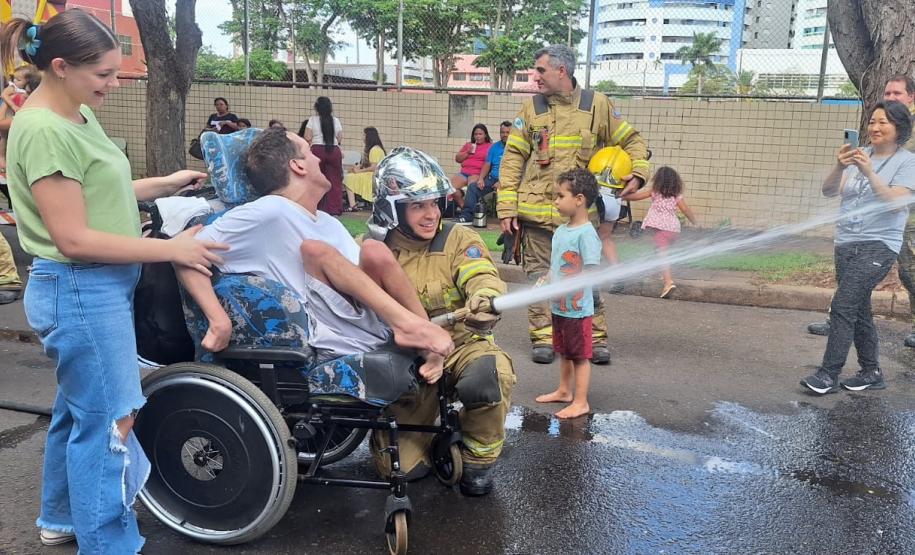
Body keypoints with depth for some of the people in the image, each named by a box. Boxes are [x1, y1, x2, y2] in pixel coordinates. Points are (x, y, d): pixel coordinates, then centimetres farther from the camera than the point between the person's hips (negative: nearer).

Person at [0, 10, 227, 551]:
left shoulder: (78, 115, 7)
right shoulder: (44, 130, -21)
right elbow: (74, 238, -23)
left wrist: (164, 184, 8)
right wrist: (172, 249, -20)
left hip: (100, 288, 10)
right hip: (79, 291, -10)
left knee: (78, 407, 22)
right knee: (110, 421, -2)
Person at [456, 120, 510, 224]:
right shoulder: (495, 147, 19)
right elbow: (487, 164, 14)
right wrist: (481, 178, -3)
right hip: (492, 179, 6)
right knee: (472, 186, -14)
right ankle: (467, 216, -19)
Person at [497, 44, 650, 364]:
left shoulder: (597, 105, 4)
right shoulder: (531, 108, 7)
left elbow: (632, 141, 12)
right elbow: (512, 158, 5)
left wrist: (638, 173, -7)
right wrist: (506, 209, -2)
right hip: (536, 210, 1)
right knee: (539, 275, 4)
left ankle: (596, 337, 14)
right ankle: (543, 337, 13)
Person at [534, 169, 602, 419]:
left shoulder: (586, 233, -19)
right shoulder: (560, 231, 7)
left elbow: (590, 272, -22)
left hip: (577, 308, -8)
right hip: (558, 306, 8)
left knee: (580, 355, 4)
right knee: (563, 351, 22)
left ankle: (581, 402, 15)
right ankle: (564, 391, 38)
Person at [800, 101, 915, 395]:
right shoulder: (858, 156, 7)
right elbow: (829, 191, 0)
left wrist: (869, 172, -24)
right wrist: (839, 167, -19)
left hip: (878, 246, -6)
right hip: (845, 244, 6)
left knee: (842, 306, -15)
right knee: (858, 309, 12)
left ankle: (828, 374, -9)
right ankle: (871, 371, 25)